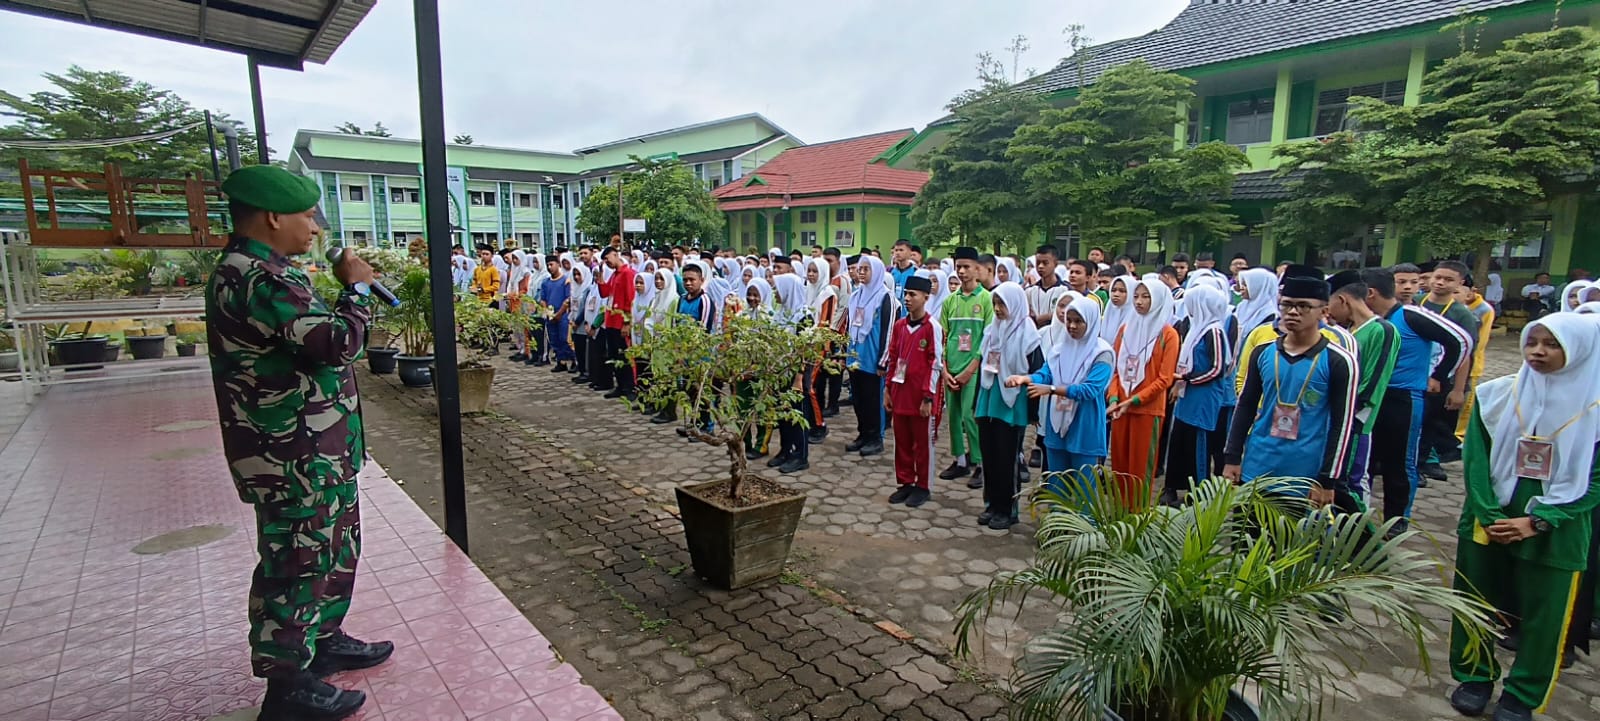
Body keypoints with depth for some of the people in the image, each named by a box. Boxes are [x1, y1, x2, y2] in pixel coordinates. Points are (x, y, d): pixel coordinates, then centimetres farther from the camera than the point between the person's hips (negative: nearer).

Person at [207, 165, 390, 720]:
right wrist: (356, 287, -16)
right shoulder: (262, 279, -23)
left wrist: (351, 292, 8)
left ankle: (322, 641, 40)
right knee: (297, 561, 4)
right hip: (296, 460, -11)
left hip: (315, 451, 11)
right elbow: (337, 343, -28)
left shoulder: (250, 269, 13)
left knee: (334, 550, 22)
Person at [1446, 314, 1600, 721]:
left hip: (1556, 533, -1)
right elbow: (1475, 460, -2)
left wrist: (1538, 521, -14)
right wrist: (1488, 515, -12)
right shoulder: (1495, 395, -2)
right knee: (1476, 604, 11)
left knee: (1543, 617, 8)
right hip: (1487, 523, 1)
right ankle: (1475, 678, 28)